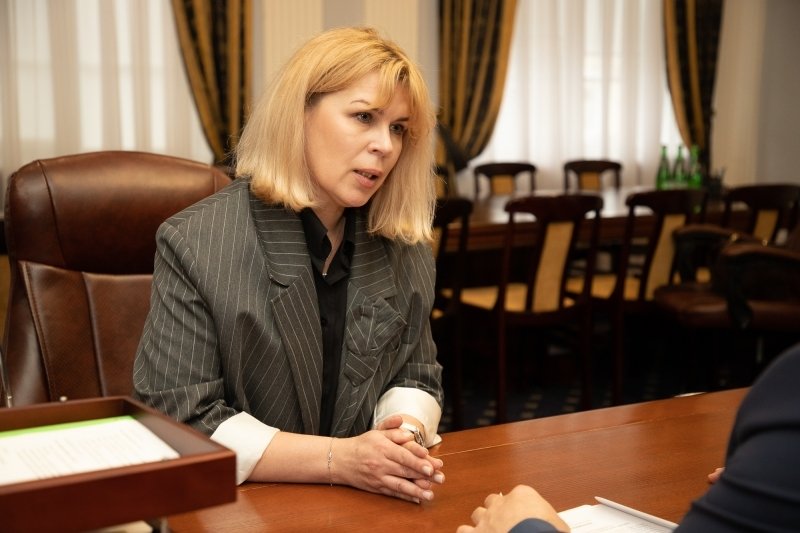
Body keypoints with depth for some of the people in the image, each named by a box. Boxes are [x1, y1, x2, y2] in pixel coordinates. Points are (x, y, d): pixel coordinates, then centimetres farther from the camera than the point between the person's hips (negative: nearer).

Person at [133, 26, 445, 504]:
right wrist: (340, 460, -22)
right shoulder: (196, 245, -12)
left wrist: (404, 437, -13)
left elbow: (417, 374, 10)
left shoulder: (408, 248, 3)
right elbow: (180, 421, -14)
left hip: (370, 504, 4)